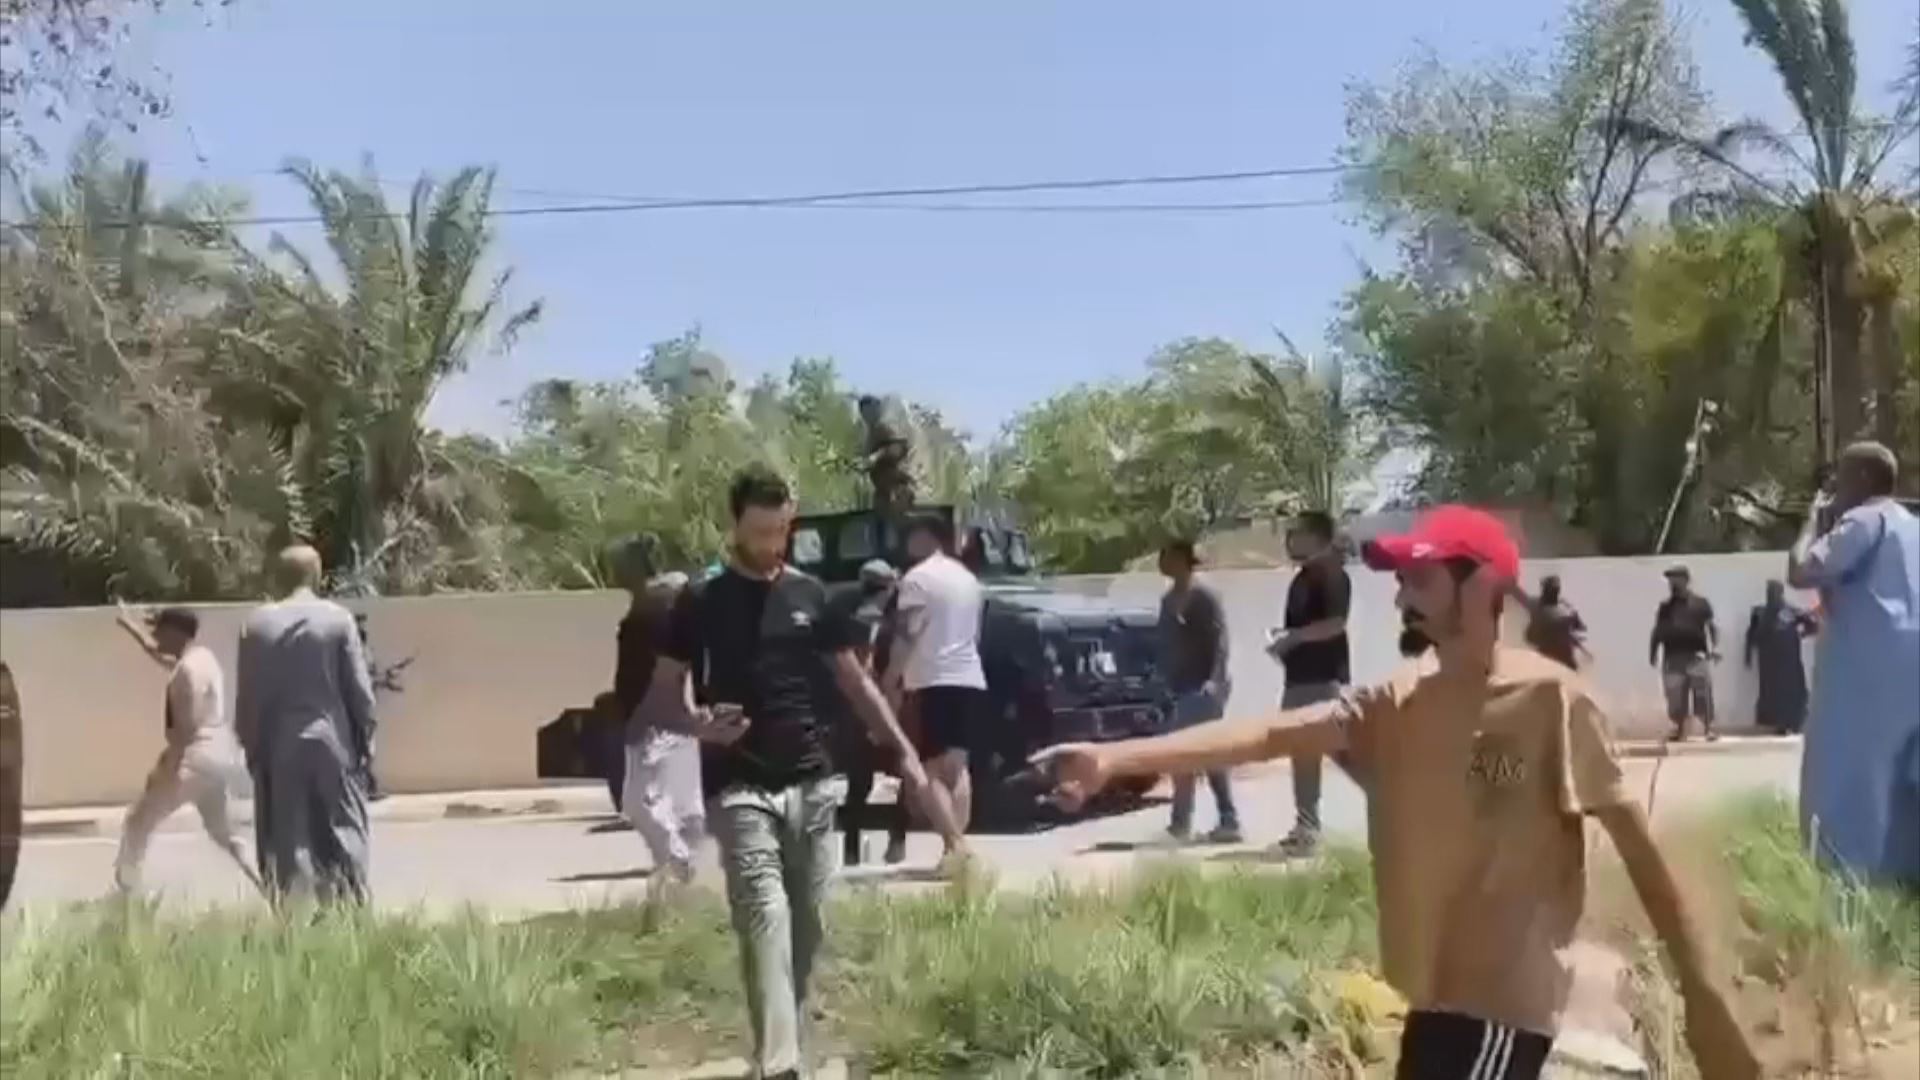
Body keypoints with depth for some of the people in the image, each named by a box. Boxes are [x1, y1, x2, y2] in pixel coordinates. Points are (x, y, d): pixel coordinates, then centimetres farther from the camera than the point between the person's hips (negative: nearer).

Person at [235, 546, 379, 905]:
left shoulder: (257, 623, -1)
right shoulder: (338, 618, -5)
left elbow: (247, 694, 1)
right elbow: (359, 688, -4)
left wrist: (251, 746, 10)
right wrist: (365, 737, 7)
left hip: (278, 747, 1)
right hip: (332, 741, -1)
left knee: (286, 840, 6)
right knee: (344, 833, 6)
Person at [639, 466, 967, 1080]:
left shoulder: (811, 596, 9)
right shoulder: (701, 603, -1)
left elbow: (854, 681, 13)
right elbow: (665, 692, 1)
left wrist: (904, 753, 6)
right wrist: (698, 725, -21)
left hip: (812, 785, 4)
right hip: (740, 789, -4)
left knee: (806, 925, 9)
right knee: (765, 921, -16)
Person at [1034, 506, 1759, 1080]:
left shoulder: (1549, 697, -13)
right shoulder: (1397, 704, 4)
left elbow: (1633, 838, -9)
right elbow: (1266, 735, -6)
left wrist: (1701, 990, -9)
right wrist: (1115, 758, -16)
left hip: (1504, 997, -7)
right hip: (1436, 992, 7)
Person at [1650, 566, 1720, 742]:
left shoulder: (1700, 603, 6)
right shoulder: (1665, 606, 14)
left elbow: (1712, 626, 4)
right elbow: (1657, 632, 16)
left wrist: (1715, 647, -9)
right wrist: (1653, 653, 9)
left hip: (1697, 656, -3)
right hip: (1673, 657, 3)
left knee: (1703, 694, -9)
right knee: (1675, 697, 2)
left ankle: (1709, 729, -6)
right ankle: (1680, 731, 10)